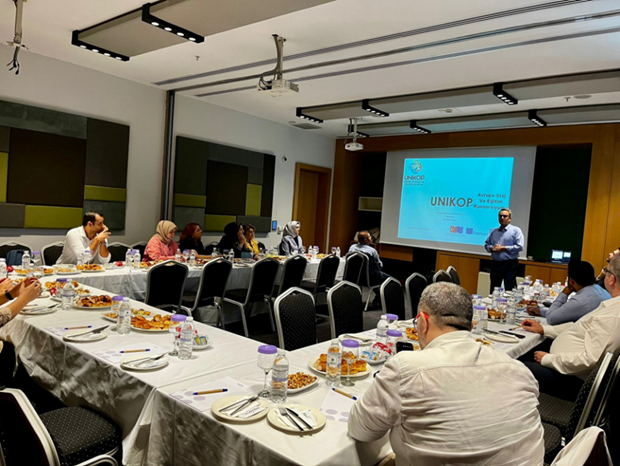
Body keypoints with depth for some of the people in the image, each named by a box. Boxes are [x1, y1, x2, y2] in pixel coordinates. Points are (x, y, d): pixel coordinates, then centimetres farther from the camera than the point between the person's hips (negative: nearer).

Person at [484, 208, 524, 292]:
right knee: (493, 290, 10)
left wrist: (503, 248, -13)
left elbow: (519, 246, -11)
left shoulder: (516, 230, -1)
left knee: (509, 290, -5)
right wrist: (491, 248, -4)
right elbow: (487, 244, 18)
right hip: (496, 264, 5)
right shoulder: (494, 232, 15)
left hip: (510, 265, -5)